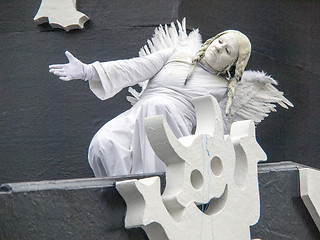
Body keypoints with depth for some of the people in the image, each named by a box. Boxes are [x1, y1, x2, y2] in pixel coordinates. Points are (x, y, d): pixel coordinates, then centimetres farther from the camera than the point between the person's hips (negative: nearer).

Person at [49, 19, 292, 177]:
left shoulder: (224, 88, 18)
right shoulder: (176, 55, 21)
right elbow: (133, 69, 12)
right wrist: (89, 71, 0)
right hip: (135, 117, 3)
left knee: (158, 106, -40)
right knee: (103, 145, -32)